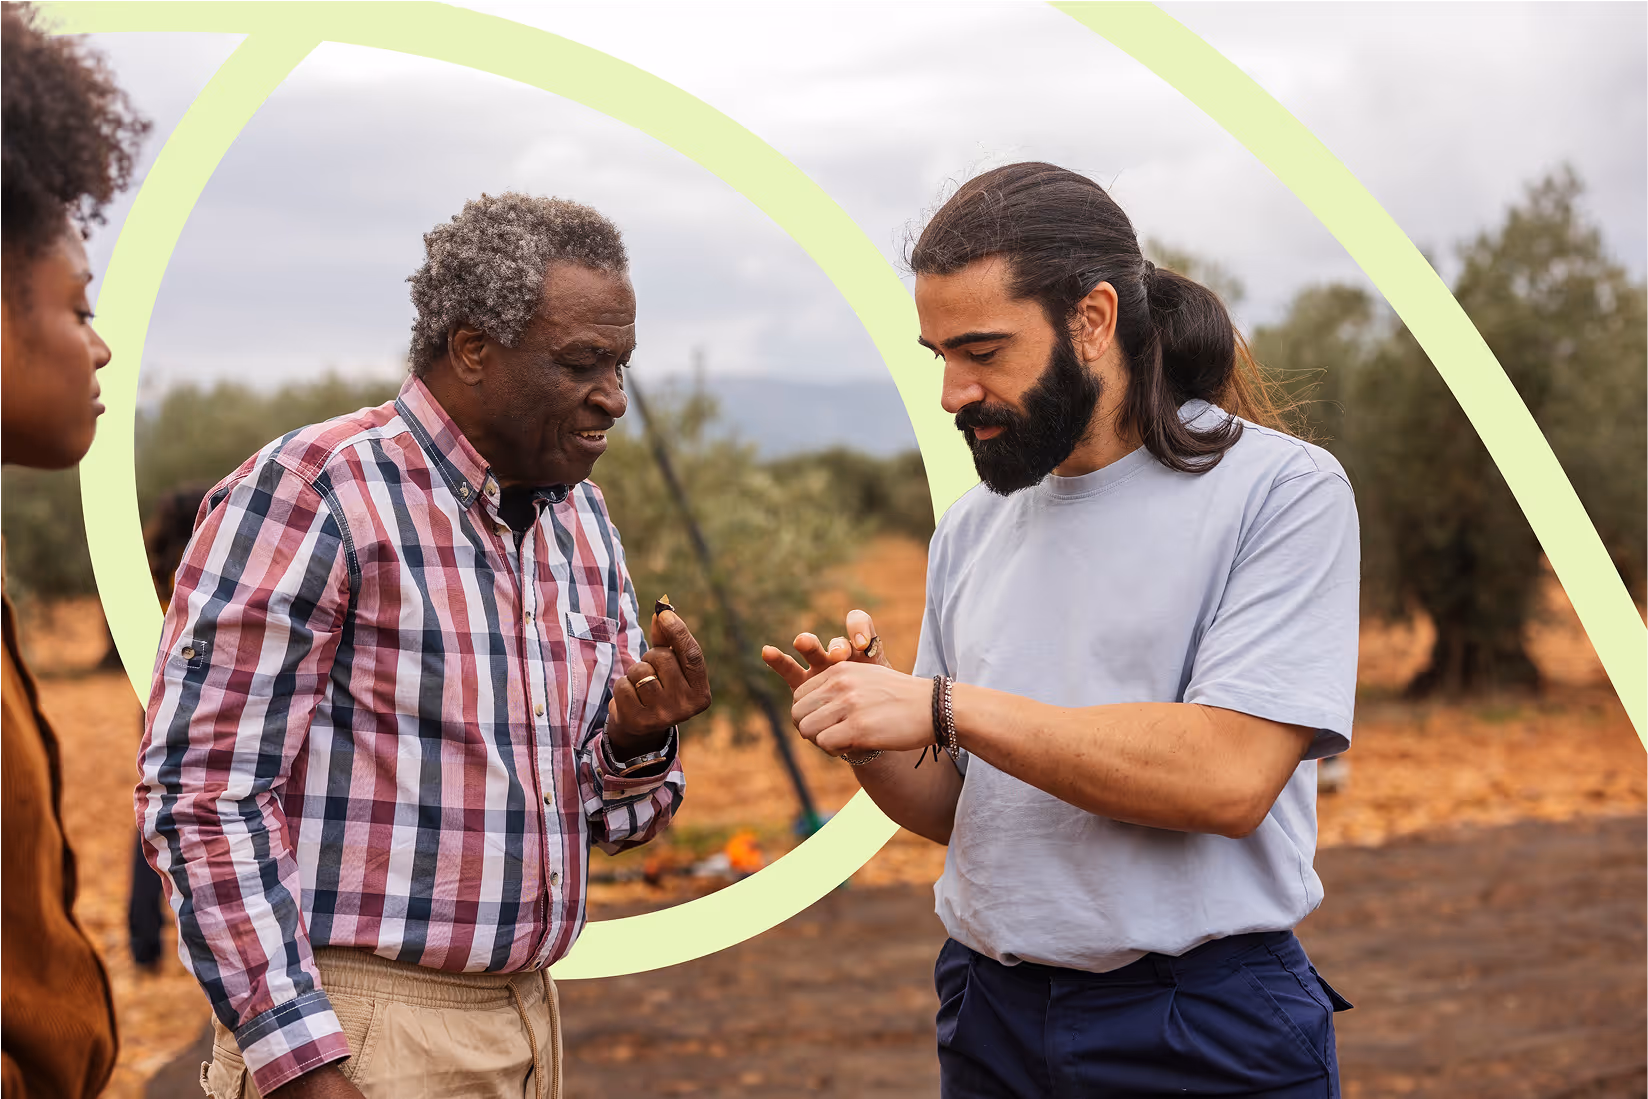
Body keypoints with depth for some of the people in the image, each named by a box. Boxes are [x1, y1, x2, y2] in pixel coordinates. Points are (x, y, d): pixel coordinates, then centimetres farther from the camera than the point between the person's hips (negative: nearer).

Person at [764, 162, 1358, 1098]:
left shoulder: (1283, 491, -10)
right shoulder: (973, 528, 8)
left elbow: (1230, 777, -22)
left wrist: (941, 703, -21)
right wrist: (872, 746, -9)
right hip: (992, 1020, 5)